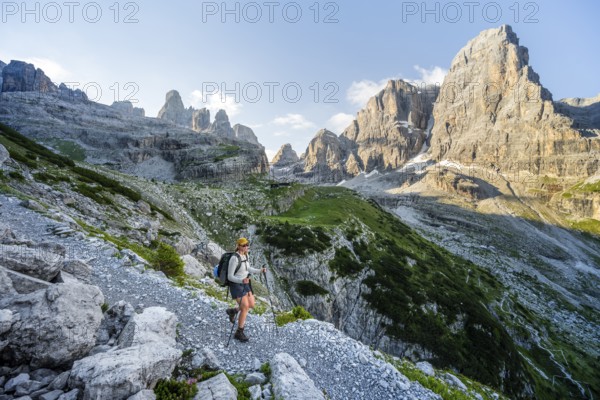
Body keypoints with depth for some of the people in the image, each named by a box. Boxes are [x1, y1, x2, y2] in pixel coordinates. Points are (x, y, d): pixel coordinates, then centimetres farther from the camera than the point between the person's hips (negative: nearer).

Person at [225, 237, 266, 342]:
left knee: (251, 305, 10)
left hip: (245, 284, 8)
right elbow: (230, 277, -21)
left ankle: (232, 311, 33)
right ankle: (239, 333, 9)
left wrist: (260, 270, -1)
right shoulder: (234, 258, -24)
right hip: (236, 285, -8)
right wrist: (242, 280, -37)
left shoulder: (245, 255, 1)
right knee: (245, 308, -10)